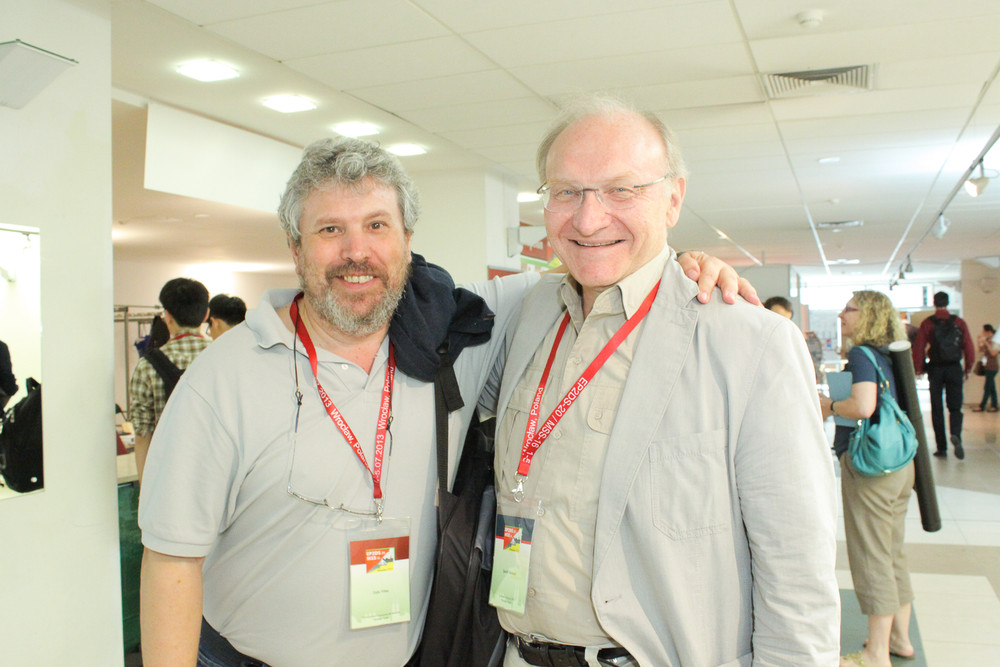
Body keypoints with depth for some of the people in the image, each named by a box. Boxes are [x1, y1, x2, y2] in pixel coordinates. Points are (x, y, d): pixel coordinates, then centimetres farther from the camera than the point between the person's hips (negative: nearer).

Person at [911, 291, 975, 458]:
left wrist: (917, 369, 2)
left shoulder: (927, 323, -3)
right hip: (954, 369, 1)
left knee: (937, 409, 7)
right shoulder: (959, 322, 1)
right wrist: (968, 369, 9)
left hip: (935, 369, -1)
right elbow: (969, 347, -1)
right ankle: (955, 435, -23)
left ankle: (941, 447, 8)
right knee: (955, 407, 7)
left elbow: (918, 348, -8)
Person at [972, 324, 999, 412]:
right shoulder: (987, 340, 12)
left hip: (992, 368, -8)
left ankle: (981, 406, -5)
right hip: (987, 367, 8)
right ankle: (994, 406, 11)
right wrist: (978, 341, 5)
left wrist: (986, 343, -22)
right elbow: (979, 350, 17)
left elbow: (993, 353, -22)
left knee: (987, 387, -5)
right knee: (991, 388, 9)